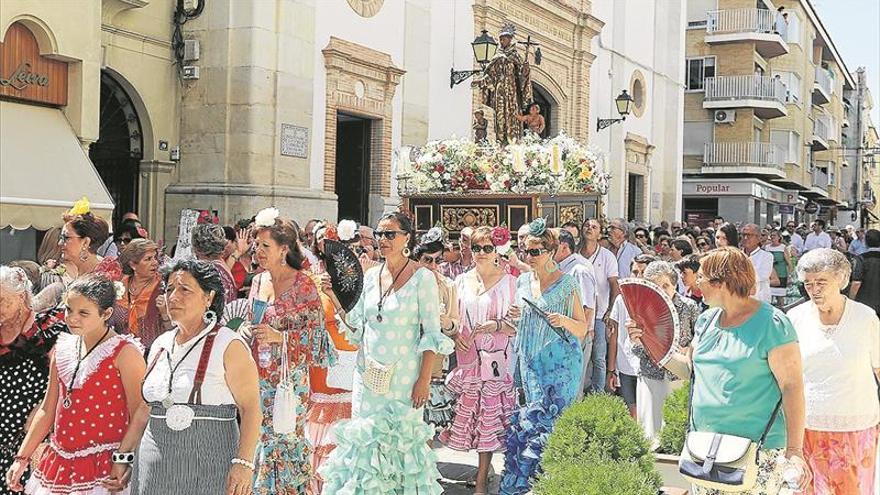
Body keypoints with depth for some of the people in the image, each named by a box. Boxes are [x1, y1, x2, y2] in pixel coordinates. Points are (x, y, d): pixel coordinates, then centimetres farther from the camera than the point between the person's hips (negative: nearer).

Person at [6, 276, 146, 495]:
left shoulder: (124, 352, -11)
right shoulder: (62, 348, 8)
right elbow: (47, 410, 14)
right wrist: (22, 458, 12)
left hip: (104, 466, -6)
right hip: (60, 463, 6)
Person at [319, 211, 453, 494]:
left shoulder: (422, 278, -8)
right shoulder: (371, 276, 7)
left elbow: (432, 333, -8)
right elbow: (355, 326, 10)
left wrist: (424, 380, -13)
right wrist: (335, 297, -2)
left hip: (404, 377, -4)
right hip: (369, 375, 4)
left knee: (403, 439, 6)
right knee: (367, 439, 8)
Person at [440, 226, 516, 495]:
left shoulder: (508, 282, 1)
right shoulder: (462, 281, 10)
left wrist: (496, 325, -19)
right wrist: (455, 336, -4)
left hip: (494, 359, -3)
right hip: (465, 358, 3)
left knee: (489, 415, -1)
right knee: (467, 411, 1)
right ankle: (483, 464, 18)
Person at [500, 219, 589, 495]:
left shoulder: (566, 284, -7)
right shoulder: (523, 281, 9)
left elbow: (583, 329, -3)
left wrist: (564, 321, -23)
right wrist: (515, 316, 0)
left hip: (560, 364, -5)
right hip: (531, 363, 5)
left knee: (530, 423, -9)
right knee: (546, 423, 5)